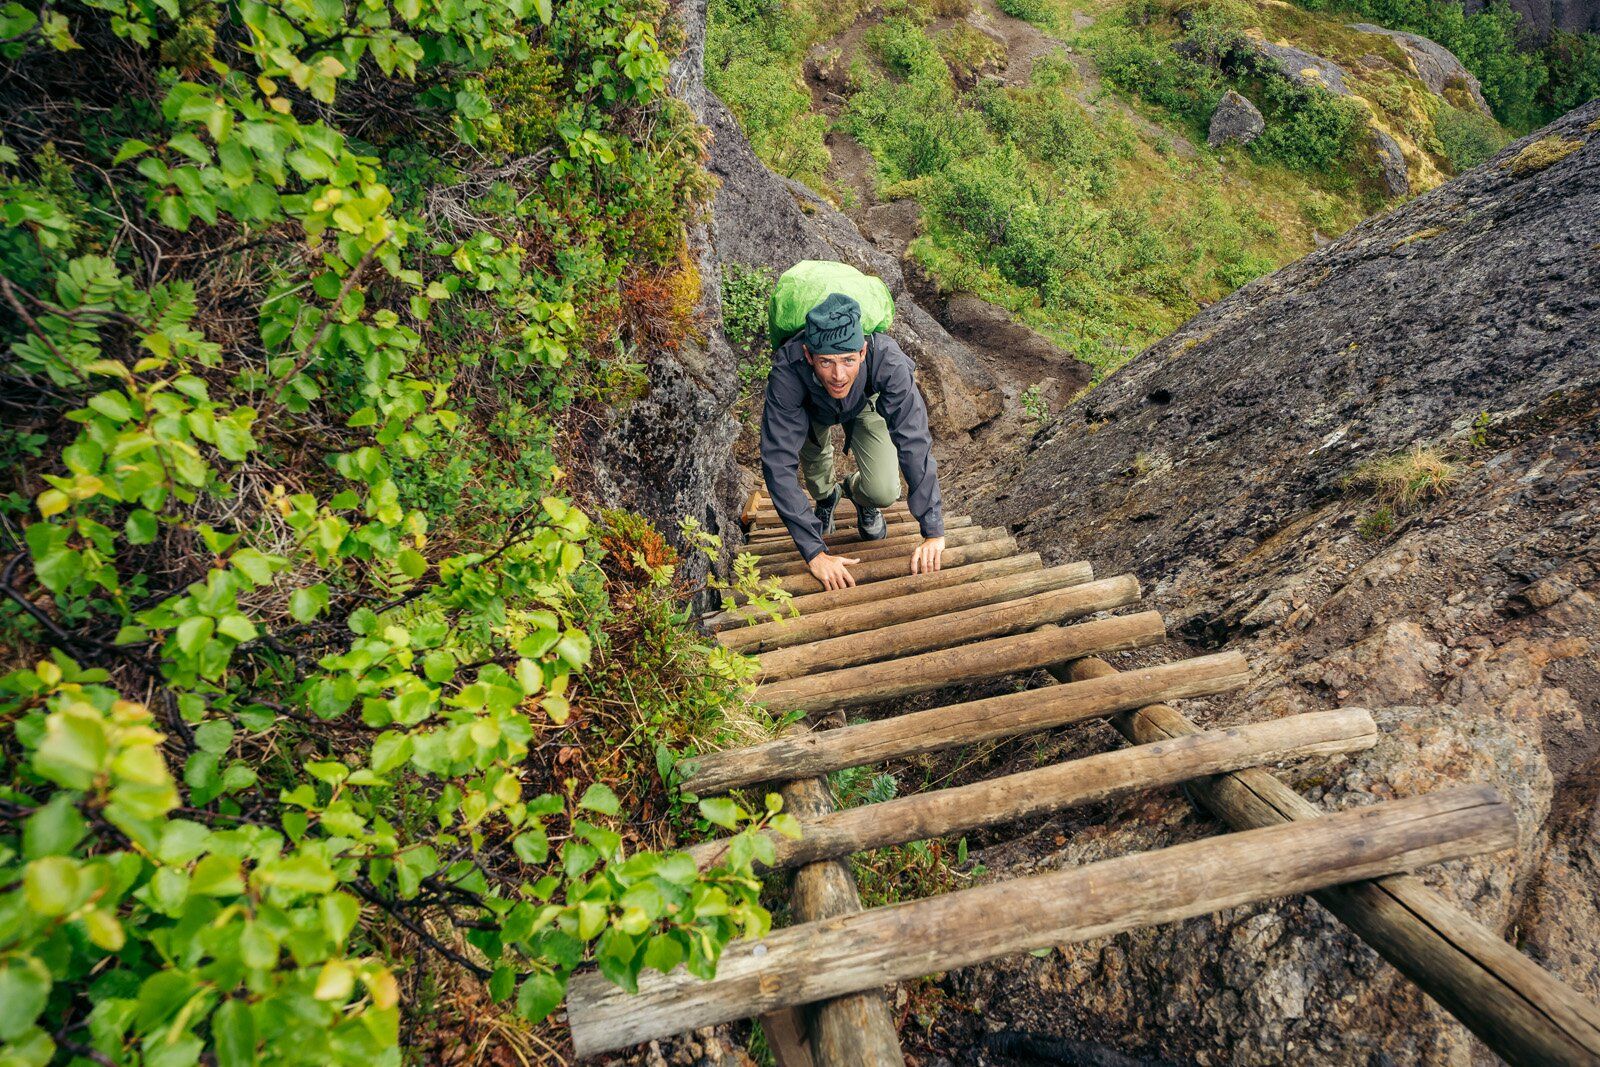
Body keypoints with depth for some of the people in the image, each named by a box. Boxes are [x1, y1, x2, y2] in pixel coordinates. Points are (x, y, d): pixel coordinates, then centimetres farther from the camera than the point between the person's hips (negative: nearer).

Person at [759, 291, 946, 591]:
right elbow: (778, 462, -42)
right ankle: (825, 496, 18)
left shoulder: (887, 360, -43)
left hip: (867, 402, -3)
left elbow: (914, 444, -39)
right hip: (811, 406, 3)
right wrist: (814, 552, -45)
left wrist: (933, 532, -39)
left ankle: (859, 494, 21)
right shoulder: (787, 371, -43)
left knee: (884, 493, -18)